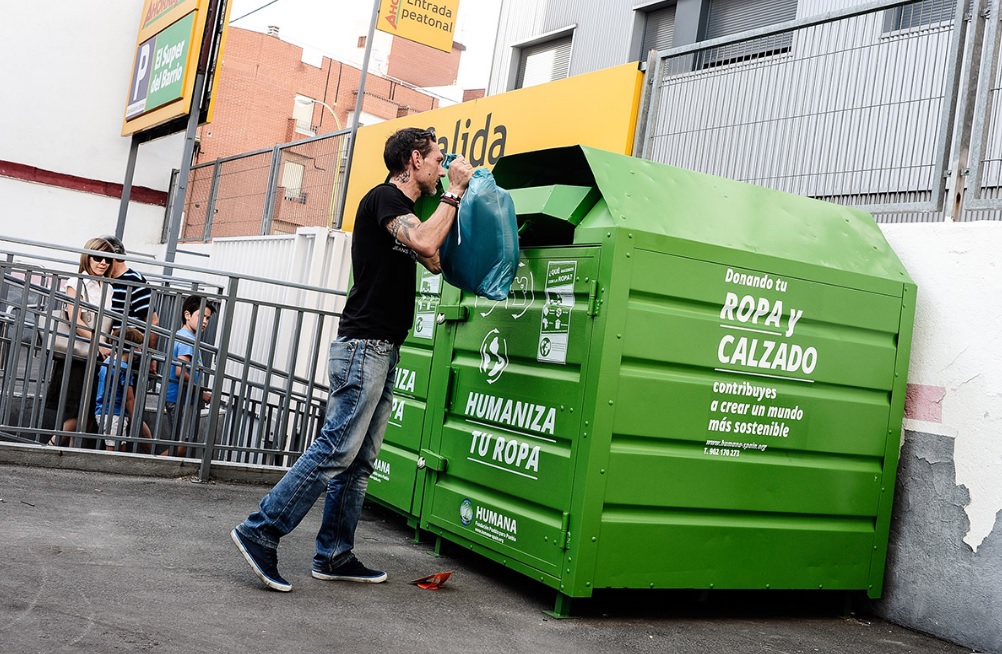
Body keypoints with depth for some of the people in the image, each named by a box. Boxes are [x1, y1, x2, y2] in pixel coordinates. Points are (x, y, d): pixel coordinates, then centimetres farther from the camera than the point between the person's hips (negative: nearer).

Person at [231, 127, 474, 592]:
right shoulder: (385, 197, -8)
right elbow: (425, 242, -25)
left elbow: (435, 261, 23)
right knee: (336, 450, -12)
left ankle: (334, 555, 14)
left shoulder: (405, 209, 21)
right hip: (364, 346, -10)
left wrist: (458, 199, 19)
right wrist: (454, 193, -11)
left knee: (359, 461, 9)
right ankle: (260, 532, -7)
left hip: (383, 350, 10)